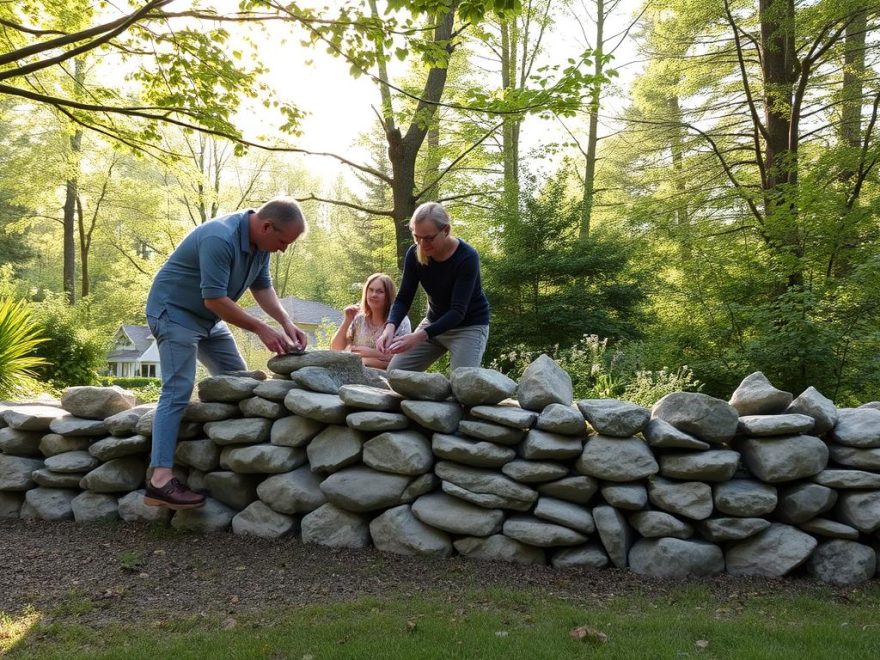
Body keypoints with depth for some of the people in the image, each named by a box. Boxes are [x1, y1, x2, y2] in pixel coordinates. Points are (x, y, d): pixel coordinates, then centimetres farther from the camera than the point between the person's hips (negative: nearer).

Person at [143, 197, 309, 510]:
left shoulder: (259, 242, -2)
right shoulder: (219, 239, -31)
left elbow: (262, 287, 5)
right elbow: (214, 299, -30)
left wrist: (287, 323, -9)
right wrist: (262, 329, -26)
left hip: (208, 318, 9)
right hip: (174, 312, -9)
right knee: (178, 391, -18)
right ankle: (159, 481, -22)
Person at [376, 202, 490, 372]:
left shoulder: (467, 257, -27)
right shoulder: (414, 254, -12)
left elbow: (458, 310, -31)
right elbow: (404, 298, -10)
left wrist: (419, 336, -43)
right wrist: (390, 327, -32)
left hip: (469, 326, -5)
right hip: (435, 322, 5)